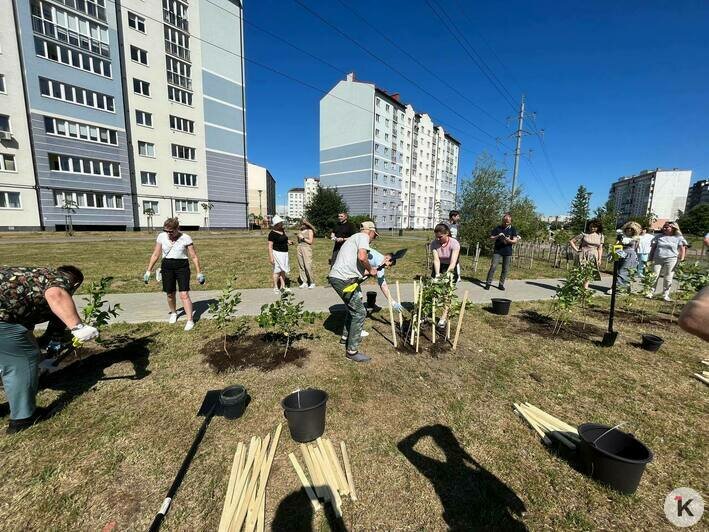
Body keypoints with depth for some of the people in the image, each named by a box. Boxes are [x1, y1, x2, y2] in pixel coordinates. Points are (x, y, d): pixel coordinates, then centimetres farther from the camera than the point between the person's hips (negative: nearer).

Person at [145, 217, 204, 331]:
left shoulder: (185, 238, -10)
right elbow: (155, 255, 8)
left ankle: (190, 320, -3)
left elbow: (194, 256, -6)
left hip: (182, 266, -3)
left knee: (184, 295, -10)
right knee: (170, 294, 13)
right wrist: (148, 271, 8)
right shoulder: (161, 237, 0)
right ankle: (173, 313, 40)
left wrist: (199, 273, -6)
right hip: (167, 266, 4)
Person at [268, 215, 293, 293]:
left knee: (283, 270, 13)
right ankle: (275, 287, 11)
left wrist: (289, 242, 3)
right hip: (277, 253, -7)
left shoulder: (283, 230, 9)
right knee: (277, 270, -1)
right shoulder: (272, 233, -14)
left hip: (285, 253, 8)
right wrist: (271, 257, -21)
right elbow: (270, 246, -16)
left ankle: (283, 286, 23)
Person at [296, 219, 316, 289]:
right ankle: (304, 282, 7)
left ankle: (312, 283, -1)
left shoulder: (310, 231, 1)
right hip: (300, 248, 6)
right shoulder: (301, 231, 16)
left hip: (307, 248, -6)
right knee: (301, 266, 1)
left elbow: (310, 241, -5)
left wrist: (303, 238, -7)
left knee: (308, 266, -11)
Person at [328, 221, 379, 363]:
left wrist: (368, 271, 22)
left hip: (337, 277, 10)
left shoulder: (355, 237, 27)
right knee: (359, 312, -5)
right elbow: (362, 257, -21)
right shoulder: (363, 236, -2)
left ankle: (346, 335, 42)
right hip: (343, 280, -10)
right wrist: (370, 269, -5)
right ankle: (352, 351, 0)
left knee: (353, 306, 27)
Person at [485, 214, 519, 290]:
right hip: (497, 251, -1)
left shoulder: (512, 229, 4)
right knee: (493, 267, -9)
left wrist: (509, 240, -20)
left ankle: (501, 284, 16)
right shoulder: (498, 228, 2)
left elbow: (515, 241, 1)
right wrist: (498, 236, -15)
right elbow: (491, 238, 4)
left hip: (508, 252, 2)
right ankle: (488, 283, -3)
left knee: (505, 269, 5)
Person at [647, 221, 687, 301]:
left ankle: (665, 295, 11)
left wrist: (681, 260, -4)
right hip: (657, 259, 1)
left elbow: (682, 249, 5)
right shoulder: (659, 236, 7)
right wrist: (650, 258, 5)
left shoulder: (678, 238, 3)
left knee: (668, 278, 4)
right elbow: (653, 247, 9)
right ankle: (650, 293, 6)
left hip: (671, 260, -1)